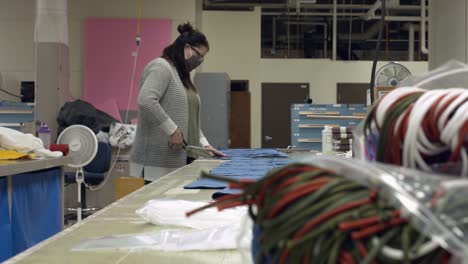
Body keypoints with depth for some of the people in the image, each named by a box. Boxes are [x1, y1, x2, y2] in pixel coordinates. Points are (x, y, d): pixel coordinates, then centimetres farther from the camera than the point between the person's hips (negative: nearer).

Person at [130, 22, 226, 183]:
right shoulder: (161, 67, -8)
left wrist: (204, 144, 15)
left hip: (180, 159, 9)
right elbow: (146, 101, -23)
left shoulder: (181, 74, 22)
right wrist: (172, 130, -20)